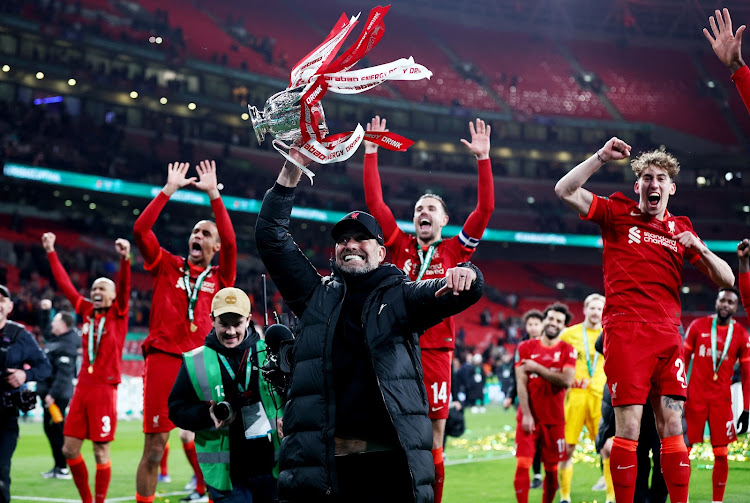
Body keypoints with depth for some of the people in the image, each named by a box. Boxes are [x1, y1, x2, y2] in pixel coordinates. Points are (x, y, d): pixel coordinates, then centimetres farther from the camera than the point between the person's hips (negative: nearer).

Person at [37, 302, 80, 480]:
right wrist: (45, 310, 24)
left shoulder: (66, 346, -20)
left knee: (55, 429, -7)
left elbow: (63, 374, -25)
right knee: (50, 429, 14)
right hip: (50, 392, 11)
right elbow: (45, 328, 34)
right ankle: (59, 466, 20)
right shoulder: (55, 338, 11)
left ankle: (63, 468, -3)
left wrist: (52, 394, -27)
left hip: (57, 396, -11)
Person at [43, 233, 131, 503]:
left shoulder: (118, 314, 0)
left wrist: (125, 259, -32)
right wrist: (51, 252, 14)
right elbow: (65, 283, 14)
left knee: (101, 450, -2)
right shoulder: (86, 311, 11)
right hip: (83, 387, 5)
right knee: (69, 449, 4)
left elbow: (124, 287, -16)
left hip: (104, 389, -5)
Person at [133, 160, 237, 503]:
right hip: (163, 360, -1)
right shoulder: (167, 266, 13)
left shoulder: (220, 279, 12)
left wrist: (213, 194, -4)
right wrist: (169, 189, 0)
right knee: (154, 447, -1)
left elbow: (230, 243, -4)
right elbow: (141, 230, 2)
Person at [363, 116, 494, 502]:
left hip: (435, 352, -1)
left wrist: (483, 158, -3)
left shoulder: (454, 250, 9)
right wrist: (371, 152, 8)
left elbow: (484, 209, 1)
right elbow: (374, 202, 10)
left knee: (432, 442, 2)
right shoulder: (401, 246, 11)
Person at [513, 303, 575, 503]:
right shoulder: (526, 348, 4)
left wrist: (537, 368, -13)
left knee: (552, 468, 5)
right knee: (522, 464, -12)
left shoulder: (567, 350, 3)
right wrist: (526, 414, -12)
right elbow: (521, 383, -3)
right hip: (528, 417, -1)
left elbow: (566, 381, -12)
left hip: (554, 419, 1)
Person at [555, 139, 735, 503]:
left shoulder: (681, 230, 18)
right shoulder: (617, 214, 9)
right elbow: (565, 191, -3)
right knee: (629, 428, -7)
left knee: (672, 427, 2)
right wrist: (602, 156, -8)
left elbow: (726, 280, 15)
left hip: (667, 336, 4)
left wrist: (700, 249, -3)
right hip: (625, 332, -4)